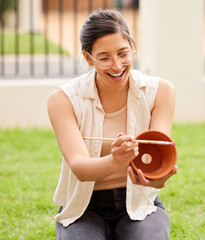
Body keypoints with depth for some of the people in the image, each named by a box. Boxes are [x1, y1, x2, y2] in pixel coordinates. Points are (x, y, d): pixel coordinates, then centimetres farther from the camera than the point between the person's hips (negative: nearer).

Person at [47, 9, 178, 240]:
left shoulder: (160, 91, -7)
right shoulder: (63, 99, -12)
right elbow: (78, 165, -24)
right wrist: (113, 163, -48)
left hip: (139, 204, 1)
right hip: (84, 207, 0)